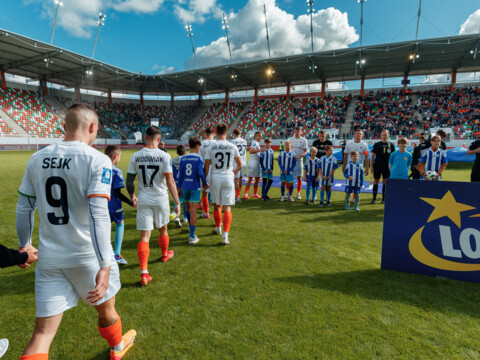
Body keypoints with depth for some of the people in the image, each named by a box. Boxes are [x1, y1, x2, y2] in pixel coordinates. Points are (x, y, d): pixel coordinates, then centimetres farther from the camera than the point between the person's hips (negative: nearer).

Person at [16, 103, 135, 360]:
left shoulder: (37, 159, 2)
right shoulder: (97, 160, -15)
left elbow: (24, 208, 9)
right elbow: (98, 214, -24)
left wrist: (24, 245, 24)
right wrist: (105, 266, -23)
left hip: (49, 257, 4)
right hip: (87, 255, -3)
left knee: (43, 333, 13)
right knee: (105, 308, 23)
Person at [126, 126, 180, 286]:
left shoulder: (135, 156, -4)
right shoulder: (164, 156, -12)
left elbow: (129, 181, 1)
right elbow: (170, 181, -16)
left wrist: (132, 197, 19)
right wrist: (177, 203, -11)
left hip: (143, 200, 1)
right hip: (161, 199, -1)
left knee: (144, 236, 3)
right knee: (163, 229, 22)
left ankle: (144, 273, -3)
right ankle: (165, 254, 46)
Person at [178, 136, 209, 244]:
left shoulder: (183, 158, 4)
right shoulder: (198, 158, -8)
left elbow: (180, 174, 5)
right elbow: (201, 173, -13)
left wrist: (179, 187, 14)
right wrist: (205, 184, 2)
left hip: (184, 187, 4)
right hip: (195, 187, -4)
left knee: (188, 208, 23)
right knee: (193, 211, -2)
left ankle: (190, 226, 44)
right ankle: (192, 236, -1)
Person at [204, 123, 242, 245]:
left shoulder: (211, 147, -3)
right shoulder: (233, 147, 0)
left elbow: (206, 166, -1)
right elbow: (240, 165, 9)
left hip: (215, 178, 1)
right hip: (228, 178, 0)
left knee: (217, 205, 18)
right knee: (227, 207, 2)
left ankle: (218, 228, 37)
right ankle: (225, 235, -4)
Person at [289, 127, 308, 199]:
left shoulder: (304, 140, 0)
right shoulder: (290, 139, 9)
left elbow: (305, 151, -4)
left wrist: (300, 156, -23)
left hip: (299, 160, -2)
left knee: (299, 177, 1)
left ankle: (298, 193, 13)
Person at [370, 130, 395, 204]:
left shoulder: (391, 145, 5)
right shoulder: (376, 144, 2)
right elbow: (372, 156, 3)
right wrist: (371, 166, -3)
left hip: (387, 167, 1)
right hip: (377, 166, -1)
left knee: (385, 182, 6)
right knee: (376, 182, 4)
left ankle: (384, 199, 16)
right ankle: (374, 198, 14)